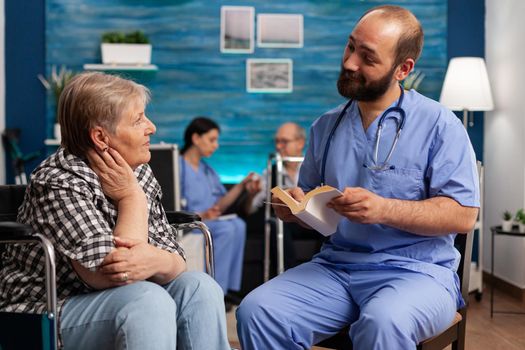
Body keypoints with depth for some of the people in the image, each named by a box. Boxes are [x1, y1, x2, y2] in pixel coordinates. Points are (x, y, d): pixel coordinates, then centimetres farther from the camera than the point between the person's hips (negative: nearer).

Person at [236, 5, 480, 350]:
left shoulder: (438, 124, -4)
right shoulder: (326, 126, 13)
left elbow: (463, 215, -9)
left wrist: (383, 210, -21)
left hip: (416, 270, -4)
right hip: (334, 266, 5)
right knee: (256, 312, -20)